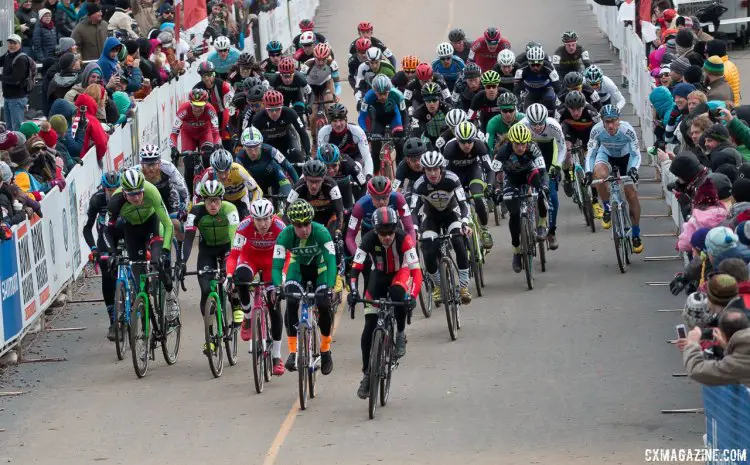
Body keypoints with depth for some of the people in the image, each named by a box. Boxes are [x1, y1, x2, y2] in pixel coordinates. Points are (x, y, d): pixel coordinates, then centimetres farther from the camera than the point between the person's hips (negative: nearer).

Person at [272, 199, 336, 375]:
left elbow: (331, 261, -38)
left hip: (319, 268, -1)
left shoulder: (321, 232, -33)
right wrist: (277, 286, -51)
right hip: (298, 268, 1)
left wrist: (330, 288, -52)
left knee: (324, 305, -16)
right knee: (291, 304, -23)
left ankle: (326, 350, 7)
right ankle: (293, 352, -16)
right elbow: (277, 265, -32)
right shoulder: (285, 235, -28)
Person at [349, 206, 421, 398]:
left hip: (400, 273, -2)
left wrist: (412, 296, -52)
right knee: (369, 327, -6)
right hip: (379, 275, 2)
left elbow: (416, 271, -38)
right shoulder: (369, 240, -29)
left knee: (399, 295, -38)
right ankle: (367, 374, 7)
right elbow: (356, 267, -31)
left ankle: (400, 335, -12)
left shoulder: (404, 240, -33)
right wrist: (353, 290, -47)